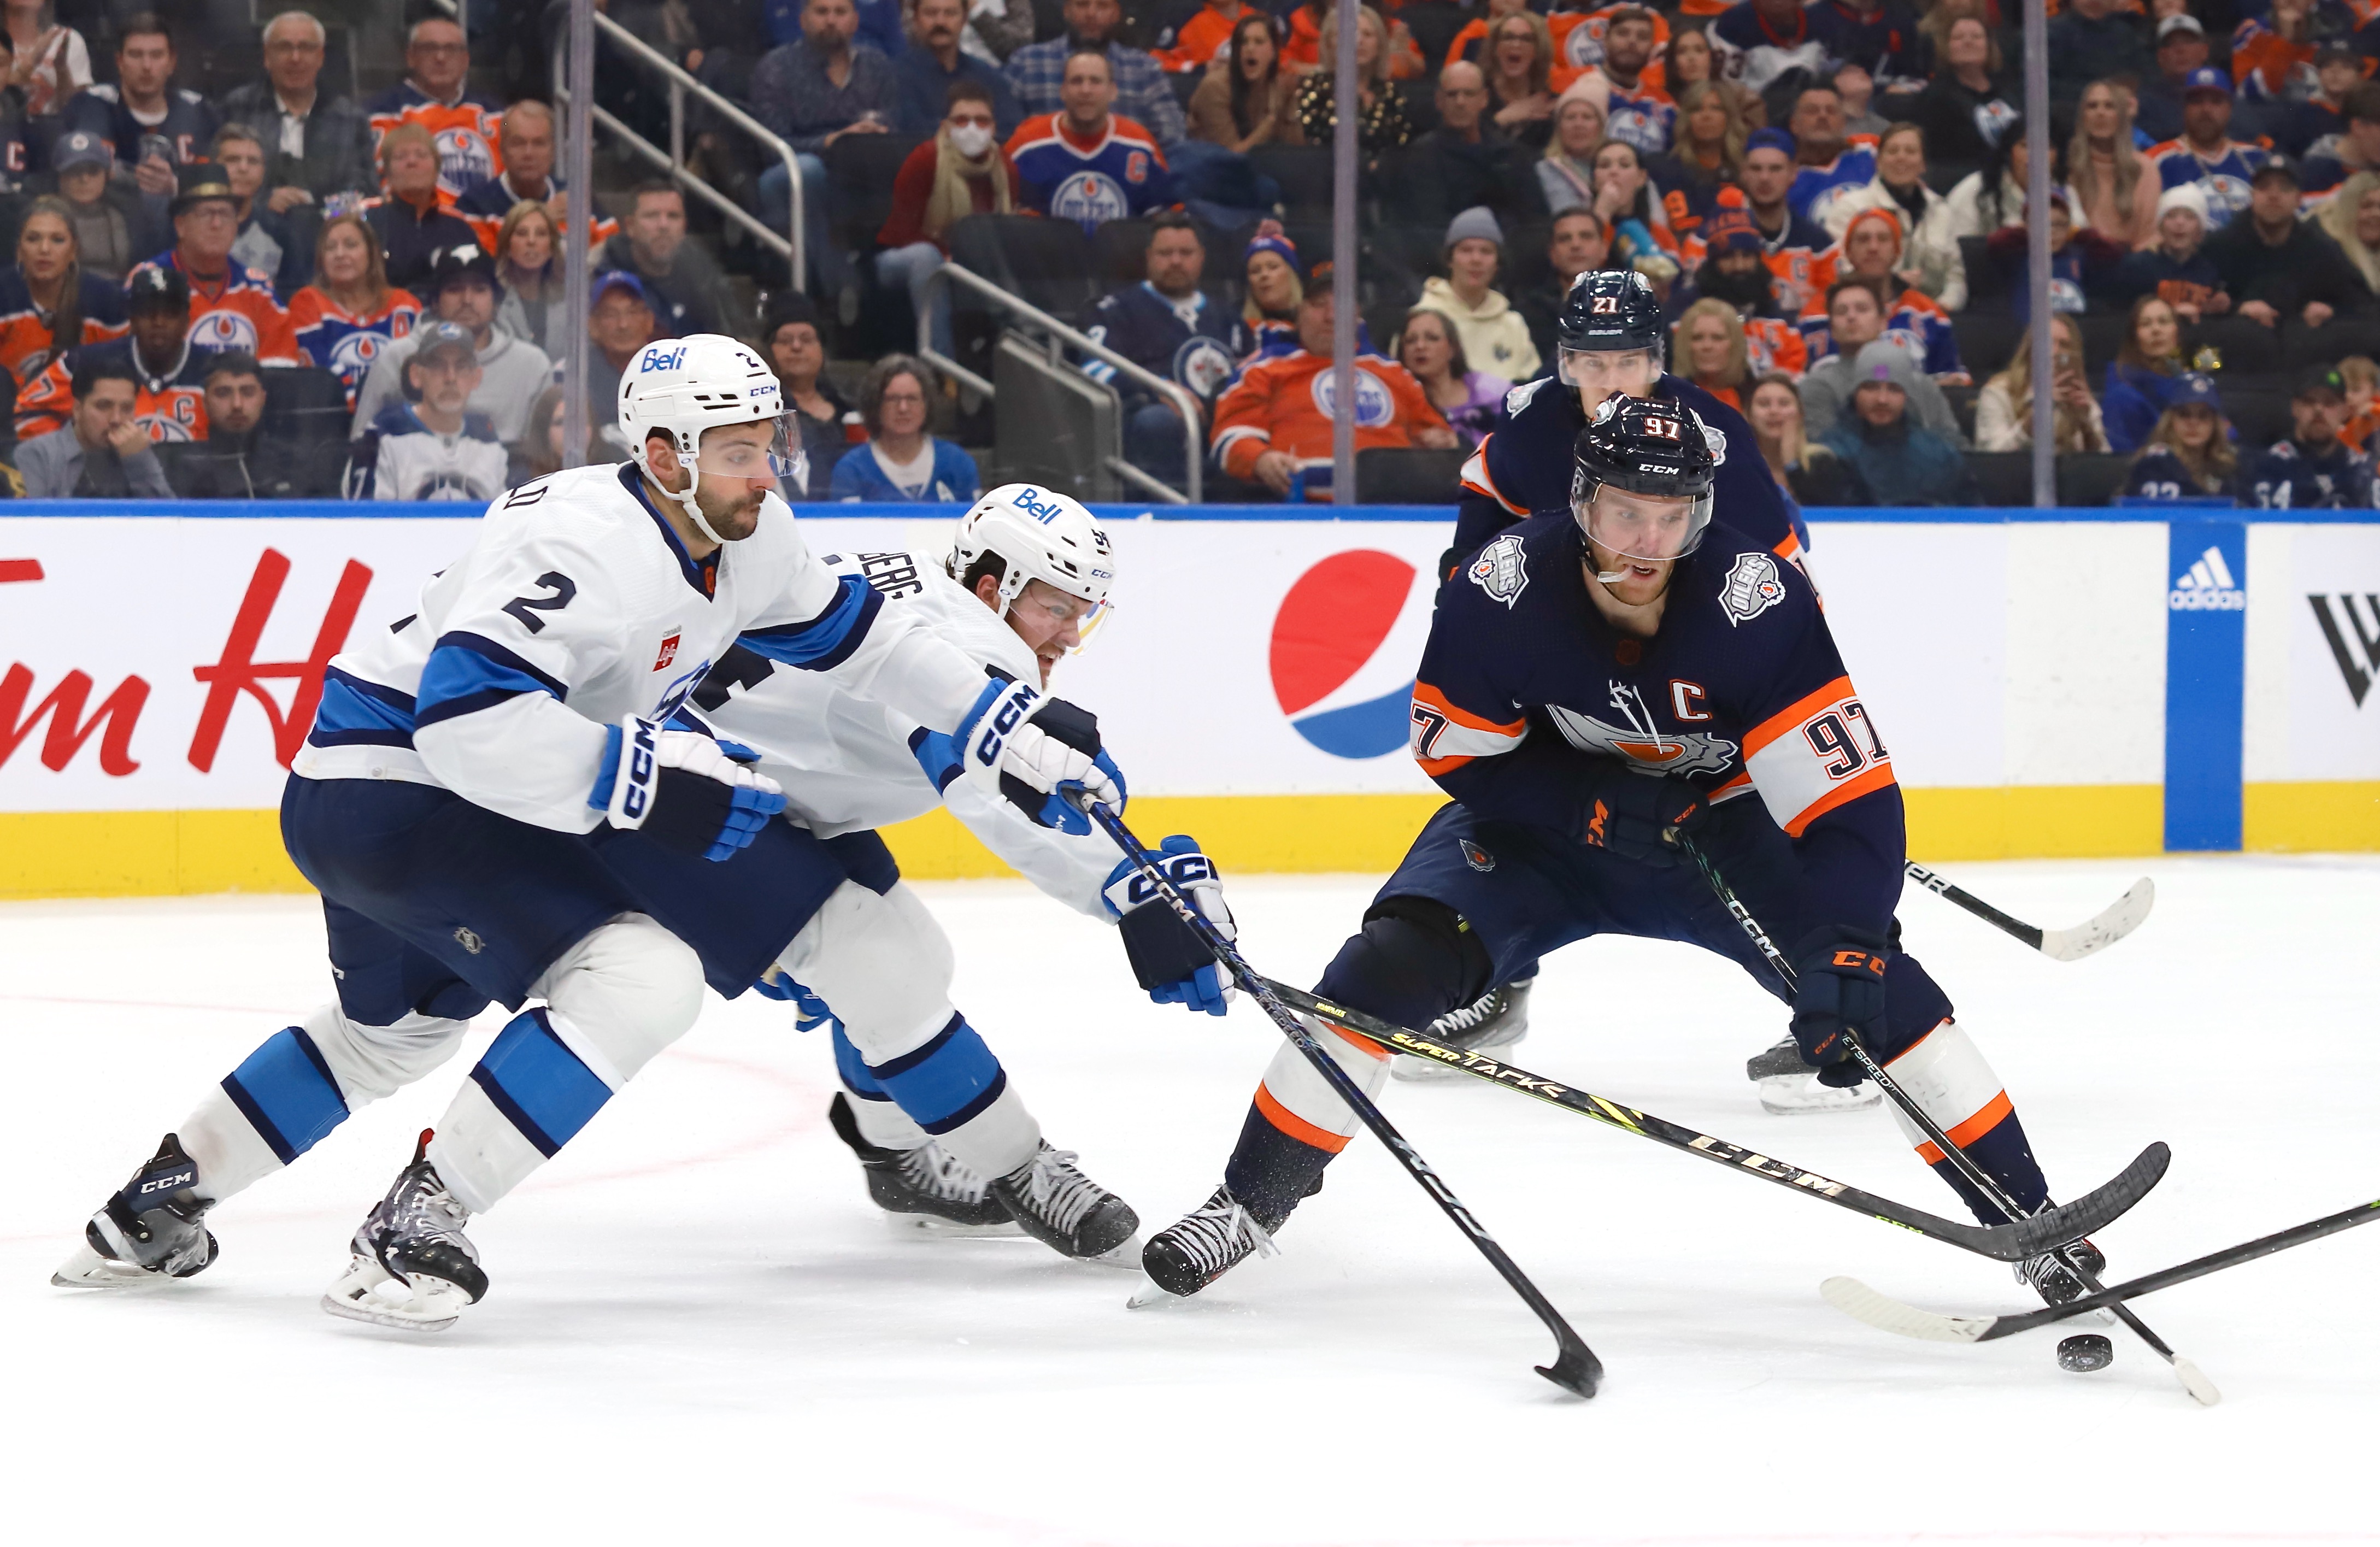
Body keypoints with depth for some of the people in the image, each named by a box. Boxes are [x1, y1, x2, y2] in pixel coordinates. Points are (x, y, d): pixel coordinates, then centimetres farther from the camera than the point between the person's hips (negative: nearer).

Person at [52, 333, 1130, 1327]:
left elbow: (851, 636, 15)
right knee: (641, 979, -23)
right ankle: (417, 1228, -20)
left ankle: (156, 1207, 42)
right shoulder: (586, 545, -29)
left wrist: (1013, 729, 9)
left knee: (400, 1027, 29)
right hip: (389, 786, -10)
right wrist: (659, 780, -37)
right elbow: (469, 721, -39)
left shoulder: (749, 539, 0)